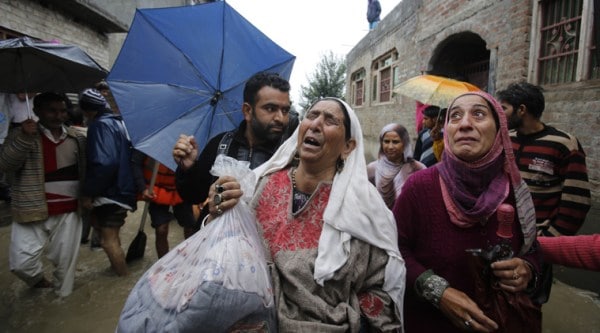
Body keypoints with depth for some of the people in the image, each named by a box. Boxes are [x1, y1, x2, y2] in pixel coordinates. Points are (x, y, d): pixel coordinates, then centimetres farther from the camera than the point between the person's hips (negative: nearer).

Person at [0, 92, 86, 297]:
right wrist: (24, 138, -28)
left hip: (68, 212, 2)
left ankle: (63, 296, 32)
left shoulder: (76, 139, 6)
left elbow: (85, 172, 14)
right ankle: (39, 281, 31)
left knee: (65, 261, 10)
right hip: (32, 212, -2)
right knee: (21, 263, -2)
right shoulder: (21, 134, -3)